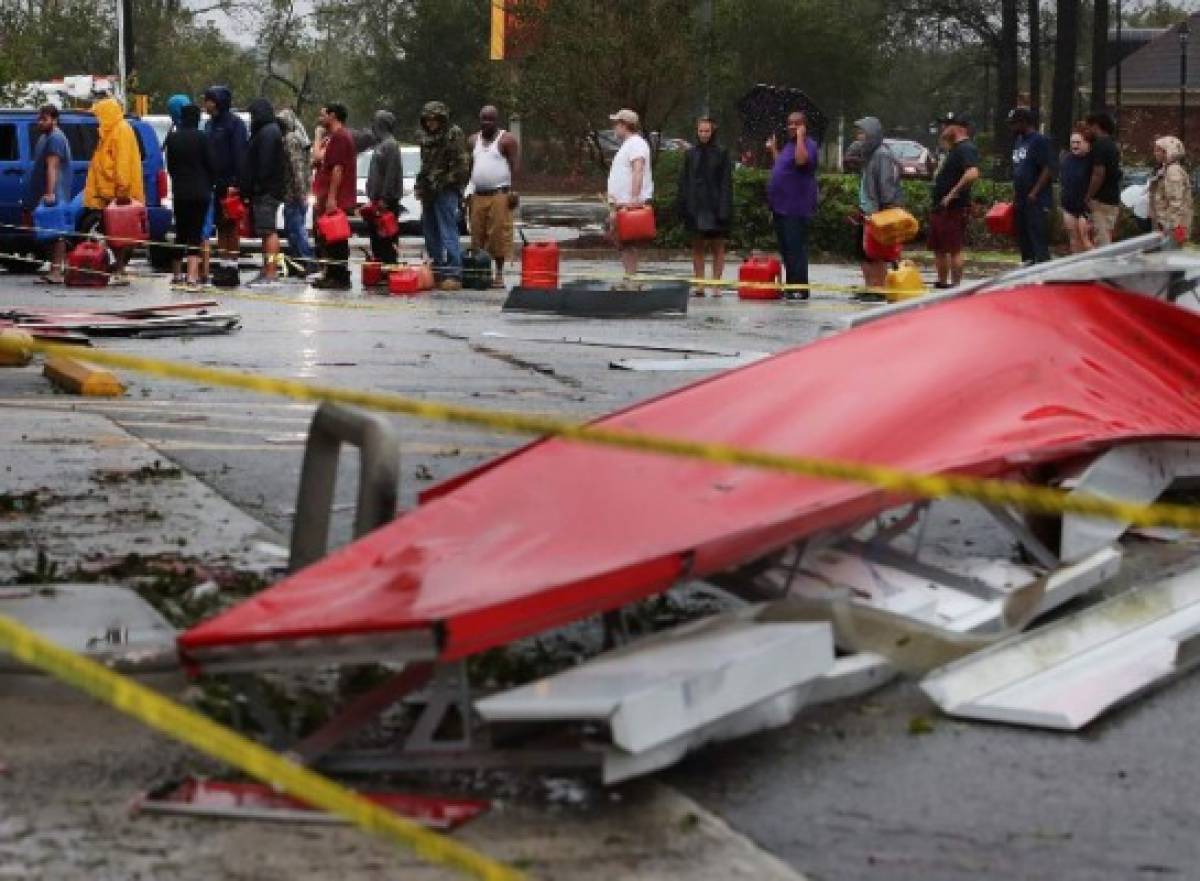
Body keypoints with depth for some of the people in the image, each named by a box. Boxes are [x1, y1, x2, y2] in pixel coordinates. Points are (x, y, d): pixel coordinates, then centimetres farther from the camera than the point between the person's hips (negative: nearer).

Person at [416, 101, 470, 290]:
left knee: (448, 233, -11)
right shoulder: (426, 137, 17)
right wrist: (421, 186, 14)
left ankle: (454, 274, -13)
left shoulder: (454, 135, -7)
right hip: (429, 192, 8)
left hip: (446, 191, -8)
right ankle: (437, 271, 18)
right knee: (431, 233, 10)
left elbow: (462, 166, -12)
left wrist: (443, 182, -14)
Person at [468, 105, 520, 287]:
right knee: (477, 236, 3)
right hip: (478, 196, 6)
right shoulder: (474, 140, 17)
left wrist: (513, 191, -14)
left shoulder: (507, 140, 0)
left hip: (499, 195, -6)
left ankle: (499, 274, -5)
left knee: (499, 234, -9)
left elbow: (516, 166, -5)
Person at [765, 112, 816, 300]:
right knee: (786, 249, 13)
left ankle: (800, 289, -10)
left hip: (796, 208, -10)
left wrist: (800, 137, -21)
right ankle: (791, 286, 20)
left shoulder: (808, 144, -8)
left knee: (795, 248, -11)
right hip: (781, 206, 10)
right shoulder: (789, 145, 20)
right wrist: (773, 149, 26)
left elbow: (801, 160, -30)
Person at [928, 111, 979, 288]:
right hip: (939, 207, 11)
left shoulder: (966, 148, -15)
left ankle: (955, 285, -4)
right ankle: (942, 283, 25)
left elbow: (972, 173, -30)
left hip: (954, 208, -11)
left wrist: (952, 194, -25)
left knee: (954, 249, -7)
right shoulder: (953, 148, 18)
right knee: (938, 249, 16)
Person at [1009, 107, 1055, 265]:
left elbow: (1048, 169, -15)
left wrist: (1034, 193, -20)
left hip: (1037, 201, -9)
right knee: (1024, 240, 13)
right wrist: (1015, 194, 15)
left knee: (1039, 242, -11)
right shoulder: (1018, 141, 17)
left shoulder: (1040, 141, -10)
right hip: (1021, 201, 9)